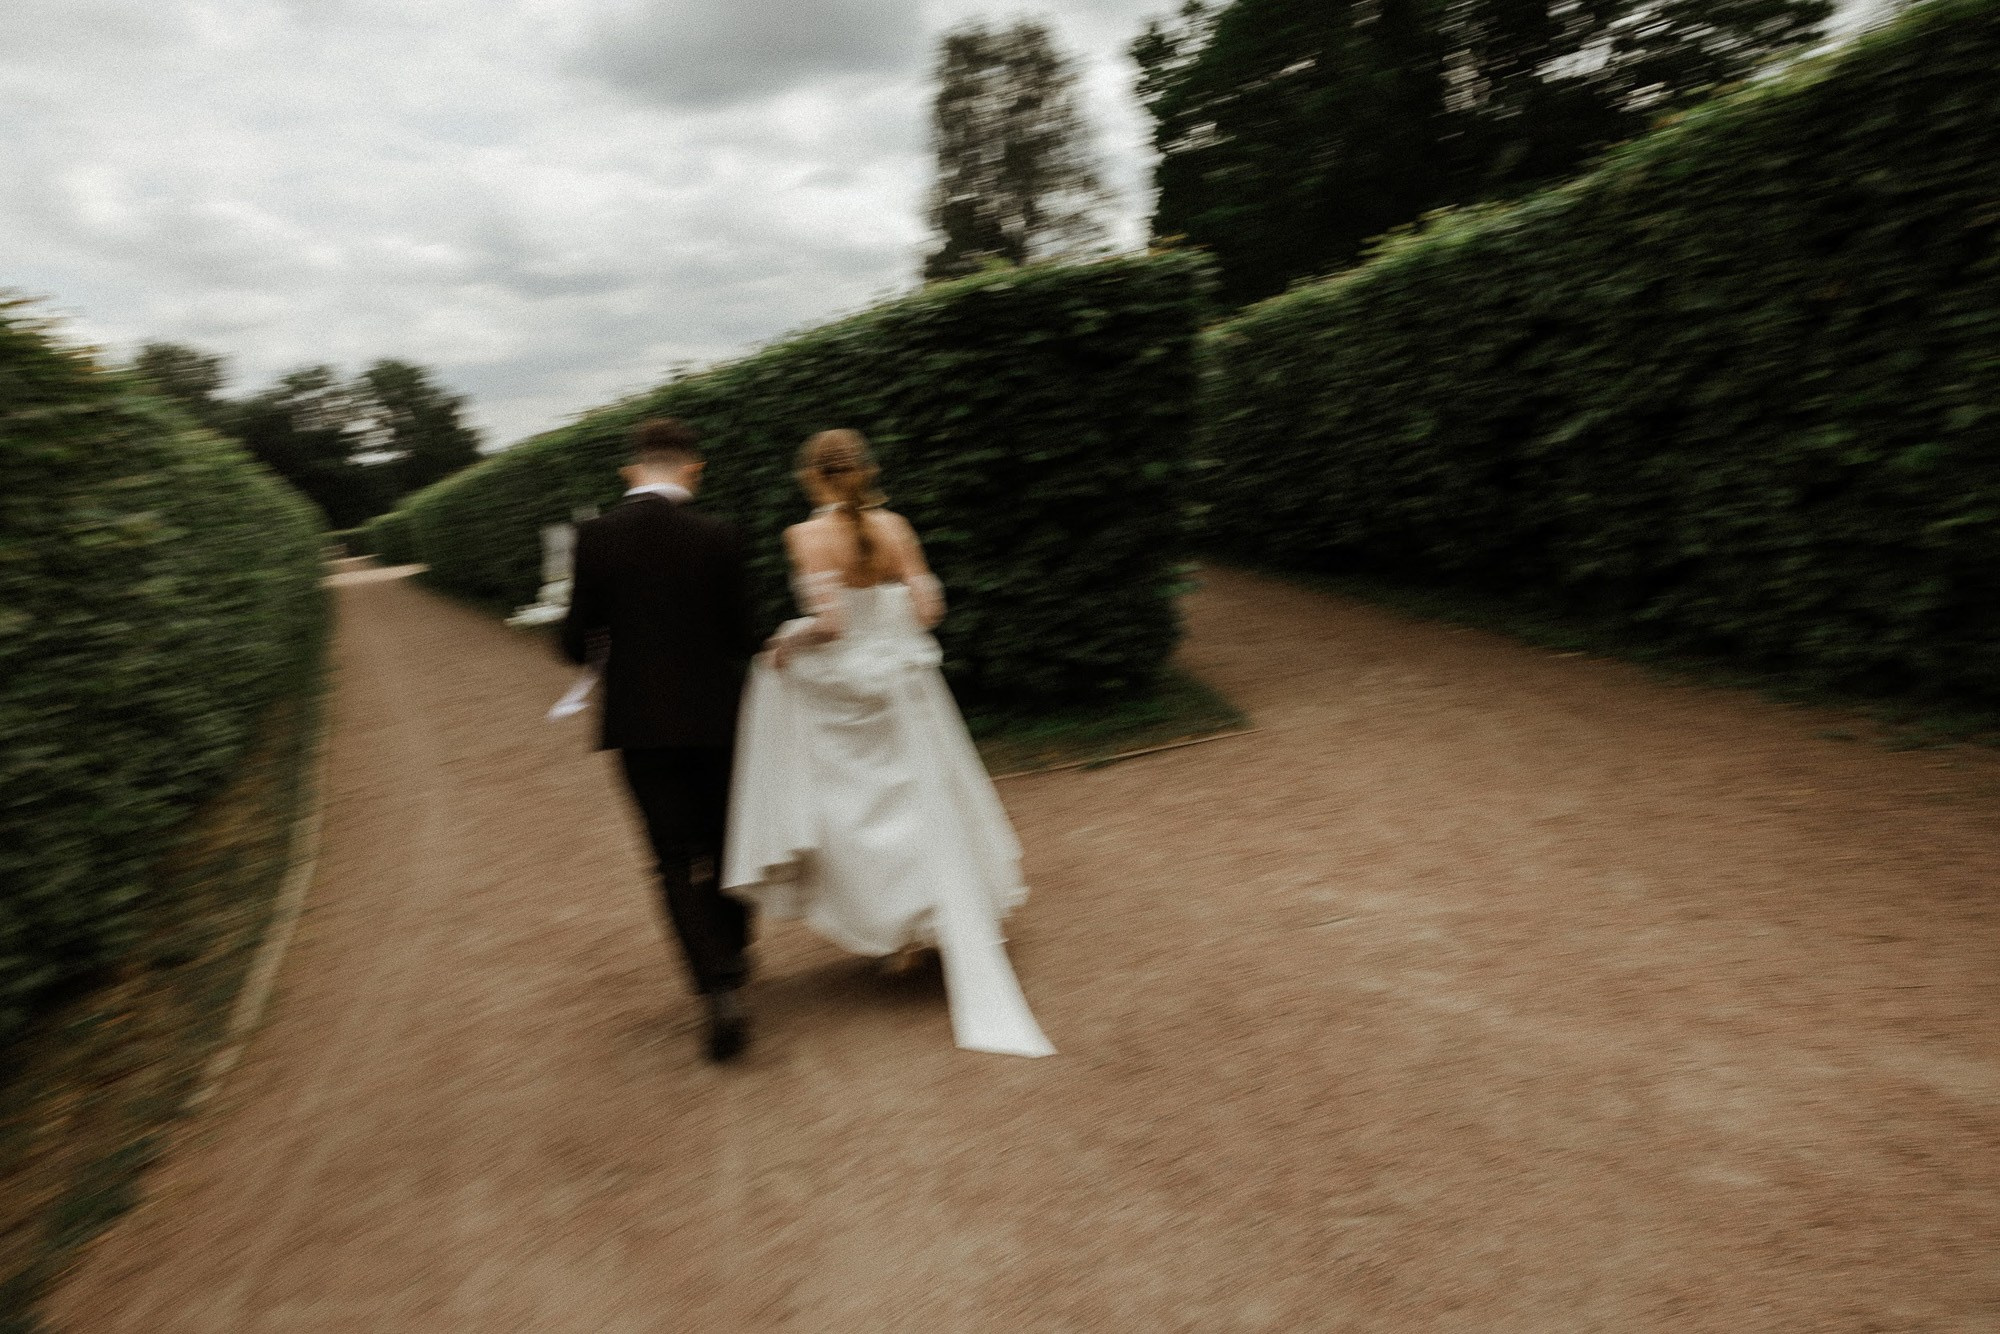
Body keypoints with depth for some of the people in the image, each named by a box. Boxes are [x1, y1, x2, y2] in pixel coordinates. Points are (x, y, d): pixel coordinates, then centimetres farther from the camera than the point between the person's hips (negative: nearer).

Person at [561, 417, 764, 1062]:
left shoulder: (594, 536, -7)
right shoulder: (717, 537, -8)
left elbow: (577, 644, -5)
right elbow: (745, 639, -6)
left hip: (641, 724, 0)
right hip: (713, 717, 1)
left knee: (677, 861, 5)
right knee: (725, 844, 19)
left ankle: (720, 988, -6)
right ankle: (732, 954, 36)